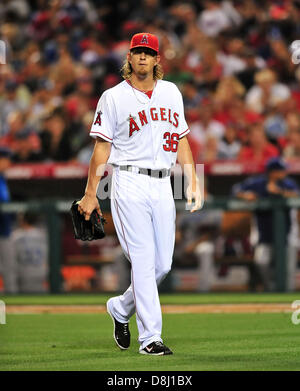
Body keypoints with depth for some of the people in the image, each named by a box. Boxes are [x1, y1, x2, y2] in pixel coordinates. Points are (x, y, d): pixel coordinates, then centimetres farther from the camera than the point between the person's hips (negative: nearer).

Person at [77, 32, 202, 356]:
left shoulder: (171, 93, 14)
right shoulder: (113, 97, 0)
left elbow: (181, 140, 17)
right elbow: (102, 146, -2)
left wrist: (193, 182, 9)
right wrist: (90, 193, -6)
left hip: (163, 185, 5)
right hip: (130, 185, -5)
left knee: (163, 265, 4)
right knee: (144, 261, -10)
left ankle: (120, 308, 29)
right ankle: (150, 338, -8)